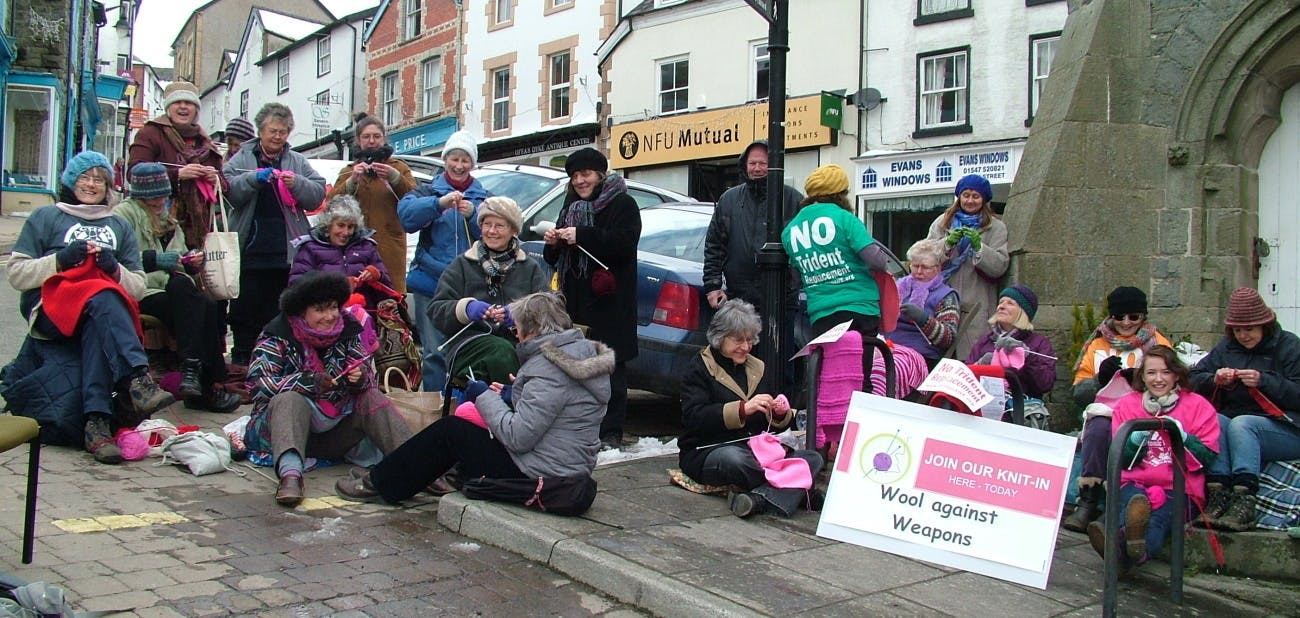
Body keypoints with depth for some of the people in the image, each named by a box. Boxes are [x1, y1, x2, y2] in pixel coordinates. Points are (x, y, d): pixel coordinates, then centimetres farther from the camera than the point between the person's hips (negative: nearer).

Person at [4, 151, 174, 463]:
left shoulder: (119, 226, 26)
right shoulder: (46, 217, 18)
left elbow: (138, 286, 18)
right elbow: (16, 274, 7)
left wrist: (115, 268, -3)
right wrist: (61, 259, -7)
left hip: (104, 318, 2)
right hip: (52, 309, -2)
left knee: (97, 330, -37)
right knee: (101, 299, -37)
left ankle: (97, 420, -46)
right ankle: (138, 378, -52)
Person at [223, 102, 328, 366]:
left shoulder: (298, 162, 14)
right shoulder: (242, 159, 9)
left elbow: (319, 193, 4)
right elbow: (229, 190, -5)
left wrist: (297, 183, -14)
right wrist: (254, 178, -21)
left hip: (286, 253, 1)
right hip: (250, 252, -1)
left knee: (277, 313, 6)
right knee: (245, 309, 2)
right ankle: (241, 361, 10)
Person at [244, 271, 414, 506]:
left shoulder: (348, 331, 3)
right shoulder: (278, 336, -8)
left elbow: (366, 375, 3)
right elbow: (257, 382, -18)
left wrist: (360, 378, -22)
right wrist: (308, 381, -30)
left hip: (337, 426, 4)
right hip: (288, 422, -4)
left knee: (372, 397, -17)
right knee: (290, 399, -32)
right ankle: (290, 474, -56)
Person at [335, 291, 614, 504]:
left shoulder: (548, 368, -22)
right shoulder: (581, 351, 9)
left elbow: (518, 436, -25)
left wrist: (486, 398, -9)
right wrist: (511, 396, 6)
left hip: (537, 474, -10)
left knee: (448, 430, 2)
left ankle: (380, 483, 17)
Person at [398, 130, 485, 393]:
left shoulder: (483, 197, 16)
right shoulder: (428, 192, 12)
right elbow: (406, 213, -9)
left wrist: (472, 215, -17)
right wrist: (439, 203, -24)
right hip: (431, 283, -1)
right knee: (434, 350, -5)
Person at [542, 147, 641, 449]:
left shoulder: (623, 205, 0)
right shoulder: (571, 206, 21)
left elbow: (624, 243, -17)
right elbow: (554, 259, 24)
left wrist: (581, 236, -23)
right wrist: (553, 243, 1)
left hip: (608, 302, -6)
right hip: (574, 299, 6)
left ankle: (610, 432, 0)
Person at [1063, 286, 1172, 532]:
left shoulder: (1158, 344, 14)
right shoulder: (1098, 345, 19)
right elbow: (1079, 393, 11)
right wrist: (1101, 378, -9)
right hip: (1103, 413, 2)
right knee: (1099, 427, -34)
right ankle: (1088, 501, -32)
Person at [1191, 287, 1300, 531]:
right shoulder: (1227, 347, 15)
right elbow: (1193, 379, 10)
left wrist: (1264, 381, -20)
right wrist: (1215, 380, -10)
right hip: (1236, 421, 4)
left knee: (1240, 424, -33)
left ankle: (1244, 503, -42)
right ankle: (1218, 495, -40)